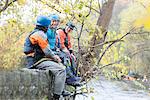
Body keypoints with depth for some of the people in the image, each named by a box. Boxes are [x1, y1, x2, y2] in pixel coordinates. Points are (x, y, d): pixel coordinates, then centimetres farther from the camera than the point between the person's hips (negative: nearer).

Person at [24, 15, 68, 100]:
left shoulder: (35, 33, 22)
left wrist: (54, 56, 12)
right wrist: (55, 58, 1)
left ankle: (62, 90, 16)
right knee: (61, 70, -22)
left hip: (36, 60, 11)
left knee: (61, 66, 19)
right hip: (37, 61, -11)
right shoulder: (40, 34, -12)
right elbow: (47, 51, -15)